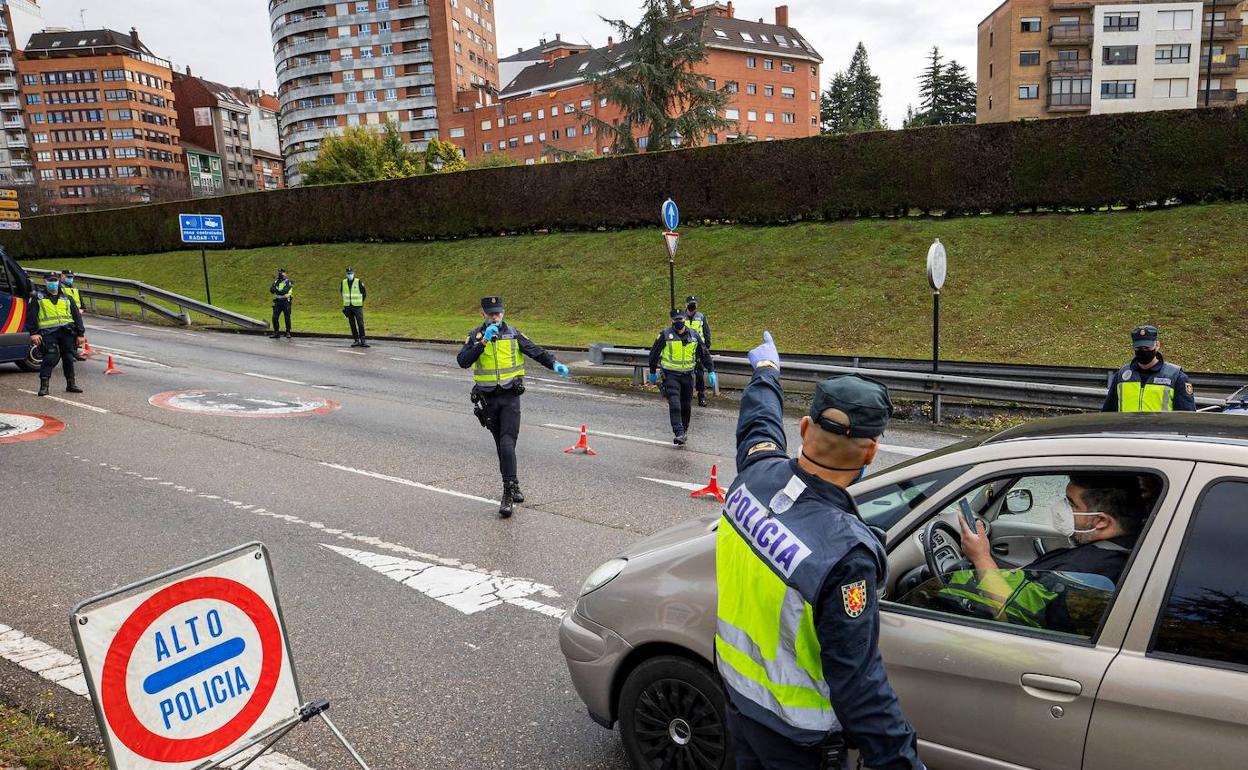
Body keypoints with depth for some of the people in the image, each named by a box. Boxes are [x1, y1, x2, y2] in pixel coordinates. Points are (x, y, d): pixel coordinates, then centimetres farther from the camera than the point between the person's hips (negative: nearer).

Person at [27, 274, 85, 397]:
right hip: (48, 332, -3)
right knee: (50, 357, -15)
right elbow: (31, 316, 5)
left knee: (68, 358, 5)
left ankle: (71, 384, 14)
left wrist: (80, 334, 12)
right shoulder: (38, 297, 12)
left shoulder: (66, 298, 20)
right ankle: (44, 385, -11)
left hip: (67, 332, 3)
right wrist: (33, 333, -7)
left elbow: (77, 316, 19)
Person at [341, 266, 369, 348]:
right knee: (352, 325, 6)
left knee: (360, 323, -9)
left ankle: (363, 341, -7)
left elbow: (364, 293, 2)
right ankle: (356, 340, 12)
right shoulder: (343, 282, 5)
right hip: (348, 307, 4)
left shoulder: (359, 282, -6)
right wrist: (346, 302, 17)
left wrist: (361, 302, 5)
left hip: (357, 307, -4)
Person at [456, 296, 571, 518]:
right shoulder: (475, 336, 0)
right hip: (488, 399, 2)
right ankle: (513, 483, 28)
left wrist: (554, 364, -17)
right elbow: (463, 361, -14)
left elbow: (535, 351, 0)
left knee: (507, 443, -12)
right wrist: (483, 341, -23)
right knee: (501, 445, 12)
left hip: (510, 396, -1)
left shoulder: (513, 334, 2)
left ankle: (508, 494, -12)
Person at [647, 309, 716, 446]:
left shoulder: (693, 335, 5)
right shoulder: (665, 335, -6)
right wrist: (652, 373, 9)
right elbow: (654, 353, 5)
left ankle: (684, 431, 29)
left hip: (687, 375, 4)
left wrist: (711, 371, 7)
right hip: (671, 375, -4)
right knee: (674, 404, -18)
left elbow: (705, 354, 14)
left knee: (686, 406, 11)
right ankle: (679, 433, -20)